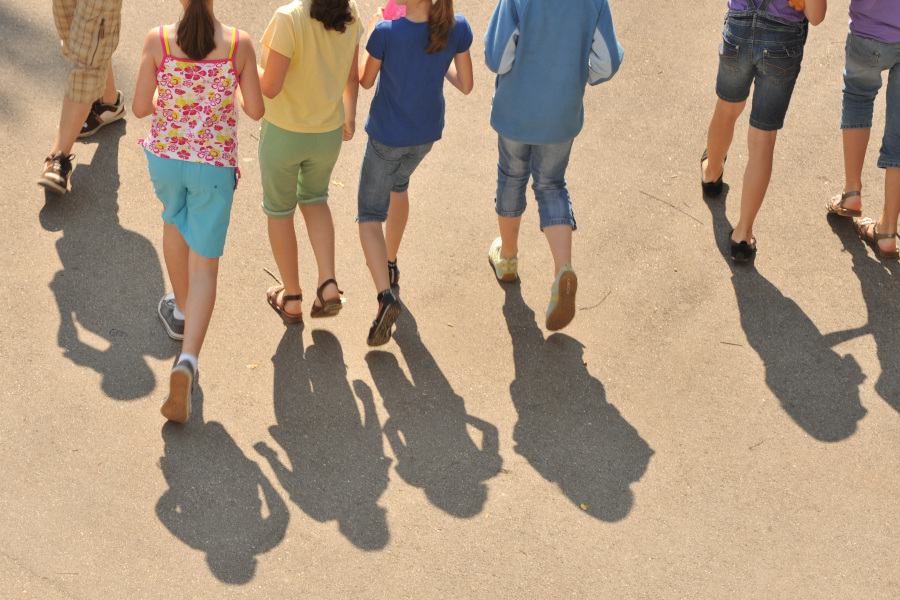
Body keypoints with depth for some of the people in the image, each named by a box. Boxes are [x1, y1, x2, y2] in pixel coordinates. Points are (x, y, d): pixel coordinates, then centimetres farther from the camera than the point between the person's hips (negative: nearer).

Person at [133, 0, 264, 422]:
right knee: (204, 267, 6)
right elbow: (255, 110, -6)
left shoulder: (158, 40, -14)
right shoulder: (239, 43, -14)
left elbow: (141, 108, -9)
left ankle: (182, 312, 51)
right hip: (215, 165, -1)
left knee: (175, 215, 36)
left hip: (166, 155, 2)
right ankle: (187, 363, -14)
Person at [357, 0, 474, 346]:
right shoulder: (457, 29, -19)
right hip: (427, 134, 5)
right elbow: (466, 85, -7)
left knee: (370, 216, 9)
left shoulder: (386, 33, -29)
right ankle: (389, 264, 49)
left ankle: (385, 295, -12)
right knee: (398, 183, 35)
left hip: (387, 137, -5)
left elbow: (365, 80, -10)